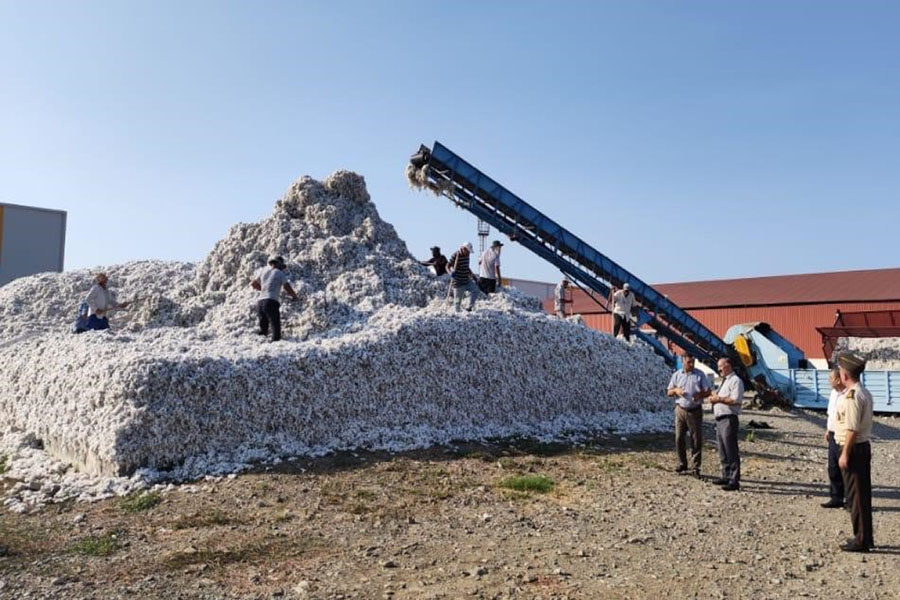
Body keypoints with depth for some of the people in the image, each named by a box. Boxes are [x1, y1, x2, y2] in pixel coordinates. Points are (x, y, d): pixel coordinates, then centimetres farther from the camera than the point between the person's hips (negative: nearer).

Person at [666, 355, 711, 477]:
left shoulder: (700, 374, 2)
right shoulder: (676, 375, 7)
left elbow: (707, 391, 3)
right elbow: (668, 393, 11)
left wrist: (700, 394, -18)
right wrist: (676, 390, -11)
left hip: (695, 411, -2)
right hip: (680, 410, 2)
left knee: (696, 440, 0)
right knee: (679, 438, 3)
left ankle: (695, 468, 7)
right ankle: (682, 465, 15)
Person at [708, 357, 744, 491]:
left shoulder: (735, 381, -10)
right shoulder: (724, 381, 21)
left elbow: (736, 400, -21)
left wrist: (719, 399, -17)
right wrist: (714, 397, 9)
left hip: (729, 420, -10)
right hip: (719, 419, 10)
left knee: (731, 451, -8)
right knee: (722, 451, 15)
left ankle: (734, 480, -5)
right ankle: (726, 476, 24)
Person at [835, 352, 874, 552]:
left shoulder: (851, 396, -21)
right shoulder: (864, 393, 10)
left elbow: (852, 429, -23)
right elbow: (860, 424, 14)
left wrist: (845, 454, -18)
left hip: (853, 449, -10)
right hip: (864, 446, 10)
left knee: (856, 495, -1)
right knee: (863, 493, 16)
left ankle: (861, 540, 7)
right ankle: (865, 537, 26)